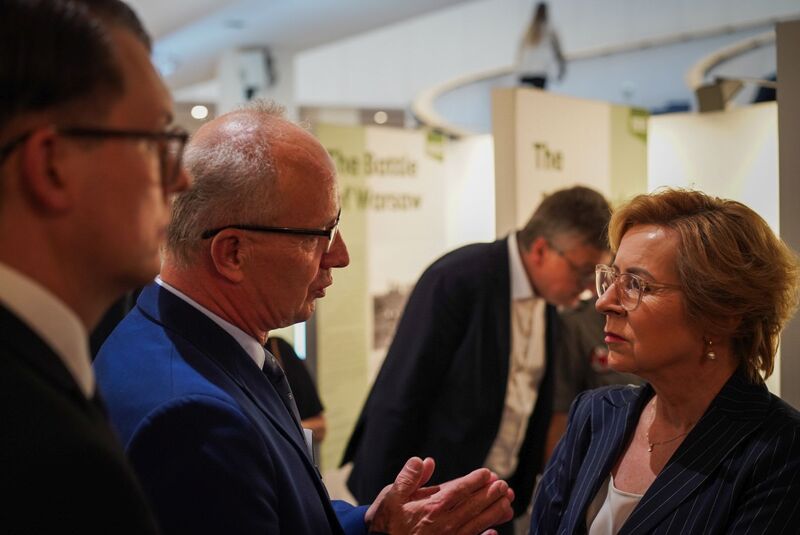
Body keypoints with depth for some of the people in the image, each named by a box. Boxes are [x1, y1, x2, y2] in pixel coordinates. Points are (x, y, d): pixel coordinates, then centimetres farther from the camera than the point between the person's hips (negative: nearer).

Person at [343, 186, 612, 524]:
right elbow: (399, 400, -19)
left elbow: (532, 402, 10)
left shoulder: (545, 296, 2)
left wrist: (523, 490, 12)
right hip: (427, 495, -7)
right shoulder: (457, 280, -20)